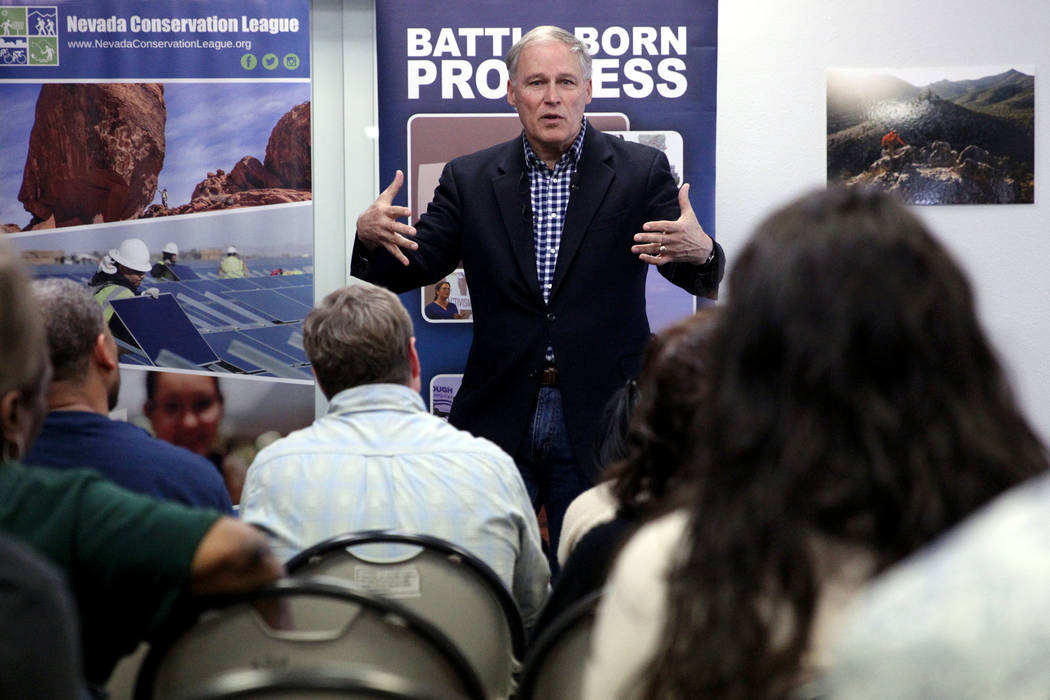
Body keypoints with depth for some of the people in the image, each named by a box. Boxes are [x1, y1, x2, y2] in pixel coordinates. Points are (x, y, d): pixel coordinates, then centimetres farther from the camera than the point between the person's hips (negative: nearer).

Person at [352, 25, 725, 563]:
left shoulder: (641, 171, 0)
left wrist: (700, 253, -30)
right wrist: (371, 237, -19)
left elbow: (692, 276, -6)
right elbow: (415, 267, 4)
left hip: (598, 418, -2)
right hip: (500, 415, 2)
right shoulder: (470, 179, 6)